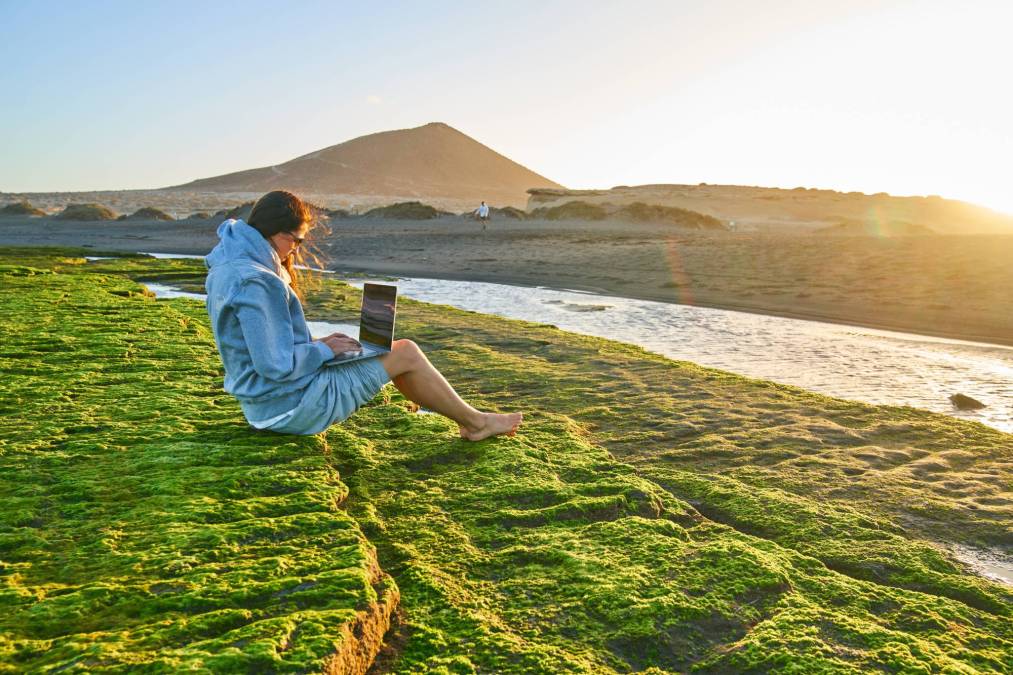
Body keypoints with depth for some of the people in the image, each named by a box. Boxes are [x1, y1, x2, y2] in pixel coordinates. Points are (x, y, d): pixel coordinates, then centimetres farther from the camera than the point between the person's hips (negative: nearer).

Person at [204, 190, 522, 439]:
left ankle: (469, 418, 25)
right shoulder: (255, 283, -26)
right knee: (406, 353, -3)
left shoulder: (227, 267, 7)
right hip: (291, 405, -10)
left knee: (394, 350, 17)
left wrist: (316, 343, 6)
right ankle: (474, 422, 16)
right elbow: (277, 366, -27)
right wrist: (324, 349, -11)